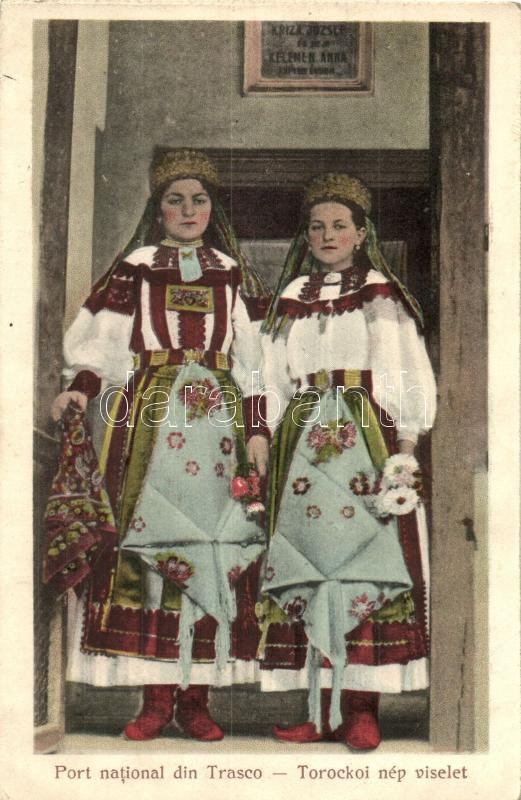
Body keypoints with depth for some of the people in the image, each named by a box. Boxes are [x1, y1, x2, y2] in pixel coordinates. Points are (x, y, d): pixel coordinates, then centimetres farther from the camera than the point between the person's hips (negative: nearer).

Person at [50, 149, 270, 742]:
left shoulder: (232, 274, 15)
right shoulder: (134, 271, 12)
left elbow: (252, 361, 11)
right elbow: (102, 347, 4)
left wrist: (256, 431, 2)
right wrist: (79, 390, -15)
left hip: (217, 422, 1)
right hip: (150, 422, -1)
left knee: (212, 551, -4)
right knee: (147, 543, -7)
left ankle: (195, 698, 3)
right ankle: (157, 697, 0)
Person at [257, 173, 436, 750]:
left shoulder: (382, 295, 9)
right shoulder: (291, 299, 17)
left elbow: (405, 370, 3)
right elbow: (274, 379, 16)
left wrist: (404, 439, -7)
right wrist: (268, 438, 6)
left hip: (369, 438, -3)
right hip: (305, 442, 3)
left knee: (364, 563, -8)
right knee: (312, 568, -2)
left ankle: (362, 708, -3)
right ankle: (323, 710, 3)